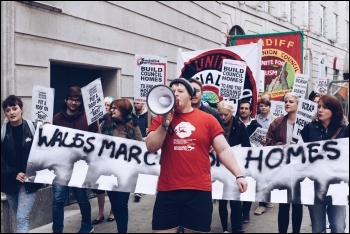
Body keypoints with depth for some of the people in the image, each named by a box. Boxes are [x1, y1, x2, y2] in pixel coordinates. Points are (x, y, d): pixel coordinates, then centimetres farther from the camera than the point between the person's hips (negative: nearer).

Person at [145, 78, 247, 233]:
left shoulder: (208, 119, 2)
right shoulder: (161, 119, 7)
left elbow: (224, 150, 2)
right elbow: (151, 147, -2)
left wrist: (238, 175, -6)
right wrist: (165, 123, -12)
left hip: (199, 190, -1)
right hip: (167, 191, 1)